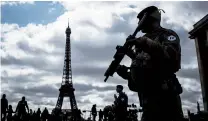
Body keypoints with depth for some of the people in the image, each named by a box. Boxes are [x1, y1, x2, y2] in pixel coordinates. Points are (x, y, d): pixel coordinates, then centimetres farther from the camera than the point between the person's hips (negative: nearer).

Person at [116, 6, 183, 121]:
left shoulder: (167, 34, 2)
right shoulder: (143, 40, 22)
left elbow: (172, 56, -20)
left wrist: (145, 42, -22)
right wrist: (124, 71, 4)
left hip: (164, 96, -7)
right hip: (147, 98, 7)